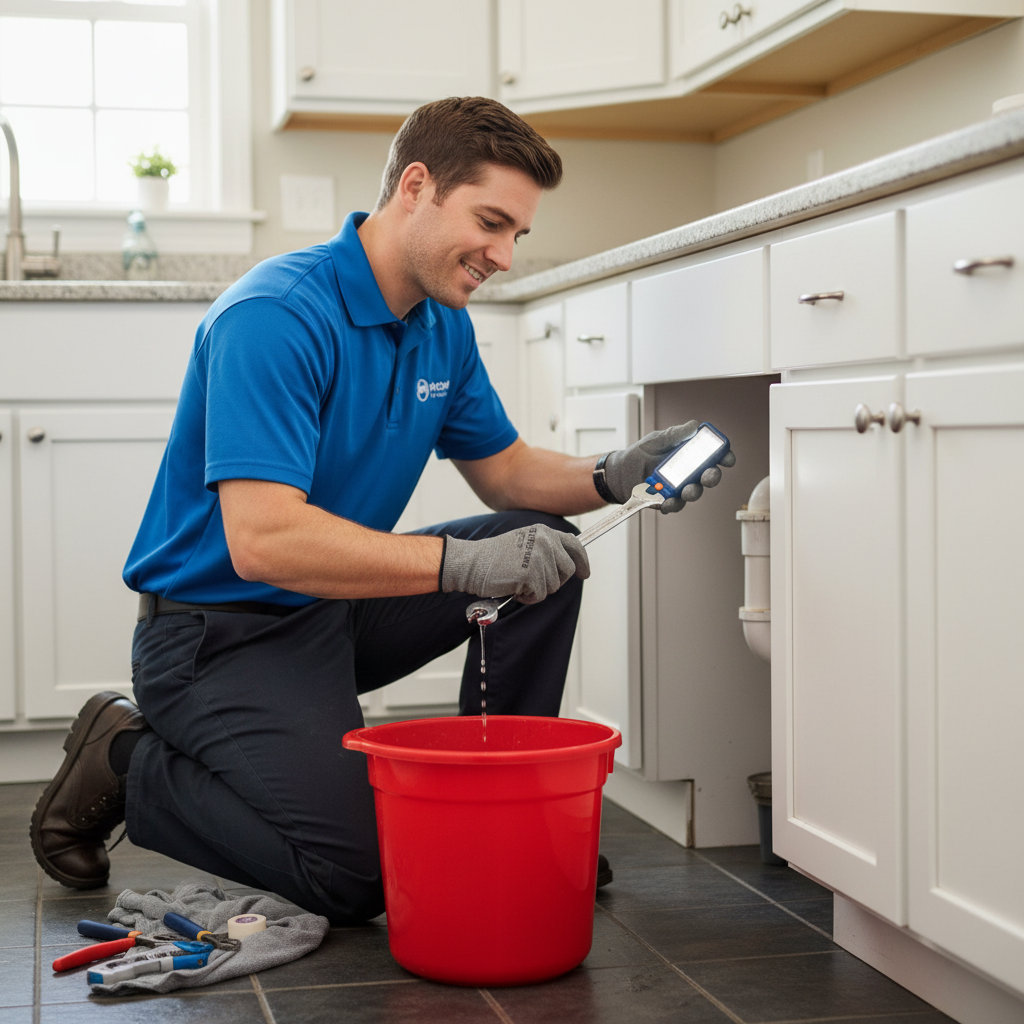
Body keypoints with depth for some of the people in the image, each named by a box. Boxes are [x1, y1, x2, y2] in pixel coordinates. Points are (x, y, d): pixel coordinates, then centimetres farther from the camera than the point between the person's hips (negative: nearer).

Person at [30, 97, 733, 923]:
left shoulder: (443, 326, 3)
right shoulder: (276, 316, -26)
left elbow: (505, 470, 13)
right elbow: (261, 540, -34)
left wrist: (611, 477, -9)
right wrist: (462, 562, -39)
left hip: (337, 608, 9)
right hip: (222, 630, -8)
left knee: (546, 547, -2)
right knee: (356, 877, -19)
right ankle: (129, 761, 3)